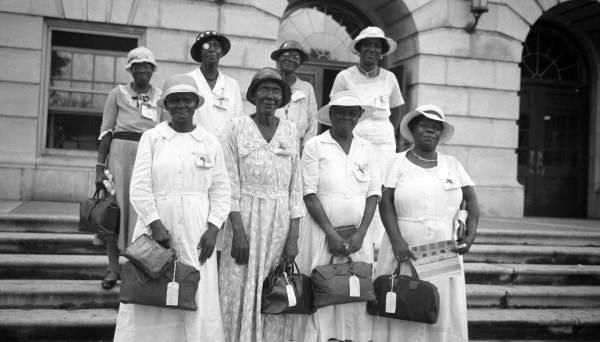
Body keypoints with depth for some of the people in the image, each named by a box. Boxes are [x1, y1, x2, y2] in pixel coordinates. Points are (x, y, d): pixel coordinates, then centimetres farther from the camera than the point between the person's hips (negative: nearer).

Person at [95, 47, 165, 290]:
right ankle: (113, 268, 10)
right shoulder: (117, 94, 6)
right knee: (116, 206, 0)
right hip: (121, 152, -1)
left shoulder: (161, 98, 10)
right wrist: (100, 166, -3)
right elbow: (106, 131, 4)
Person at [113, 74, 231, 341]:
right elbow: (139, 188, -3)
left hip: (195, 234, 1)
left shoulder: (211, 143, 8)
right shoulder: (151, 138, 3)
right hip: (156, 227, -1)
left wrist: (212, 229, -5)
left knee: (197, 300, 3)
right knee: (149, 300, 1)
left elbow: (221, 190, 7)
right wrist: (156, 226, -13)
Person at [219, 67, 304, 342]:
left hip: (280, 221, 2)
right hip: (245, 217, -2)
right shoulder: (238, 126, -1)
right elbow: (231, 183, -4)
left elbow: (295, 187, 6)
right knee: (240, 292, 1)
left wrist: (293, 237, 1)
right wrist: (238, 231, -12)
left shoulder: (290, 130, 7)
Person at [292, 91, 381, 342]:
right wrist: (331, 234, -12)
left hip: (357, 234, 4)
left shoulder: (365, 147, 10)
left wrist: (360, 234, -5)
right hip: (321, 232, -3)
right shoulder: (315, 146, -1)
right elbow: (309, 194, -6)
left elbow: (374, 193, 7)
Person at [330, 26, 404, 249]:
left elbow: (396, 112, 21)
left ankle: (374, 246, 5)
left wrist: (387, 135, 11)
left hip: (383, 142, 3)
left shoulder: (389, 79, 11)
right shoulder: (345, 77, 3)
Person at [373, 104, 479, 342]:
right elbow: (386, 202, -5)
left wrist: (471, 233, -5)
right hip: (405, 249, -2)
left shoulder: (452, 165, 10)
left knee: (443, 309, 4)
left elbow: (471, 199, 10)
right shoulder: (398, 162, 2)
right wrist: (397, 240, -17)